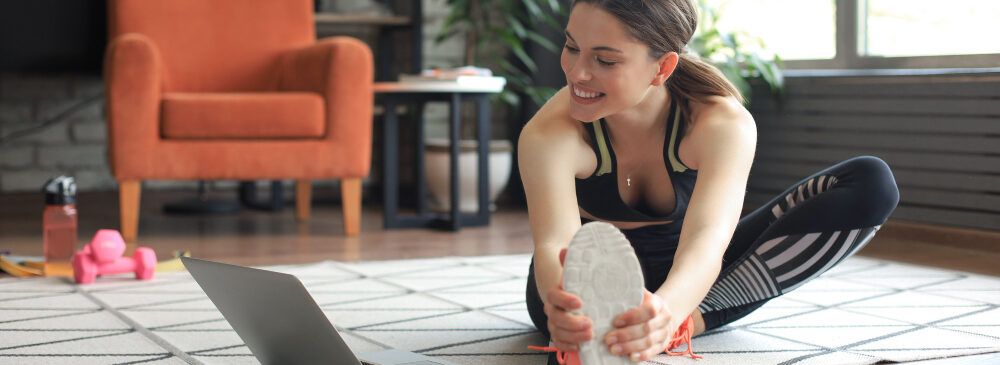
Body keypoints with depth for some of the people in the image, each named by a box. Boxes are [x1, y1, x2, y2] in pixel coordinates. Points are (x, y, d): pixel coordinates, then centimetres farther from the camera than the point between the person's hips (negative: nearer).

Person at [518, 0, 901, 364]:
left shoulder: (724, 124, -25)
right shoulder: (547, 134, -26)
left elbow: (707, 238, -41)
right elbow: (555, 242, -42)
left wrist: (668, 311, -65)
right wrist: (560, 303, -68)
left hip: (685, 276, 3)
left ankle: (699, 315, -24)